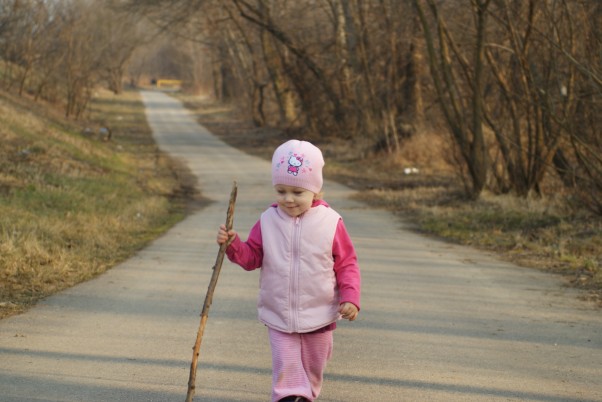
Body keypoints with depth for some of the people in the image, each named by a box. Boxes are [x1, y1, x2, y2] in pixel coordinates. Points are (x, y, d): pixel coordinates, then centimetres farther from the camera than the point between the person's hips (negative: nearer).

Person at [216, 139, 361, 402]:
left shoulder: (330, 223, -10)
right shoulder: (268, 222, -5)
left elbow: (346, 264, -5)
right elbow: (251, 257, 1)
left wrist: (350, 298, -14)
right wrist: (233, 245, -19)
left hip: (319, 315, 0)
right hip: (278, 316, 0)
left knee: (313, 366, 18)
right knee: (287, 366, -5)